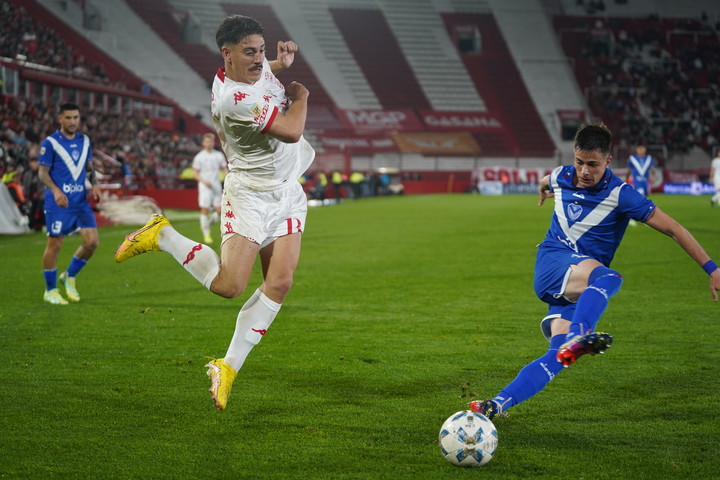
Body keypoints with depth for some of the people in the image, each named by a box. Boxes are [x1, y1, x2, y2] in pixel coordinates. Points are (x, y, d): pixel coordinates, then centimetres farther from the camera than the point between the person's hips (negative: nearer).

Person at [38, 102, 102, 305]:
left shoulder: (85, 141, 10)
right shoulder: (50, 142, -7)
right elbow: (43, 172, -8)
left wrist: (94, 184, 1)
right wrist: (55, 191, -24)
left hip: (81, 201, 5)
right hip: (58, 203, -5)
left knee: (92, 242, -3)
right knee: (54, 245, -1)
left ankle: (70, 276, 20)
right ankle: (50, 291, 13)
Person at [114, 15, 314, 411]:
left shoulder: (259, 66, 0)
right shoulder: (232, 98, -26)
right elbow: (291, 130, -24)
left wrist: (282, 63, 5)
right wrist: (300, 94, -3)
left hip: (288, 192, 8)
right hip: (249, 194, -8)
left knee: (279, 283, -6)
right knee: (228, 284, -15)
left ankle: (228, 366, 3)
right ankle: (162, 236, 10)